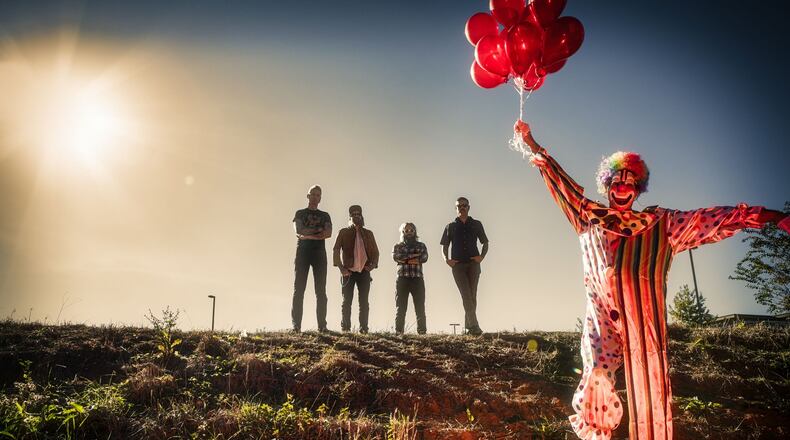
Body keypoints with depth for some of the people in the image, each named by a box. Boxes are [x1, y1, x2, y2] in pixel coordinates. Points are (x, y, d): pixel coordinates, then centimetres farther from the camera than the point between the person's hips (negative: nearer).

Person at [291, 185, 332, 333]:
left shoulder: (325, 216, 20)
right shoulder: (300, 213, 16)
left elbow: (328, 233, 0)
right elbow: (298, 231, -4)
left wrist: (308, 234, -9)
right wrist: (318, 230, -2)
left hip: (319, 252, 2)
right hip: (302, 251, -1)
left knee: (321, 290, -4)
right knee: (299, 289, -7)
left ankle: (322, 325, -6)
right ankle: (296, 325, -9)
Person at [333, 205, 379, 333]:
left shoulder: (368, 233, 14)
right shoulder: (343, 232, 7)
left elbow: (375, 251, 16)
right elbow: (336, 250, 2)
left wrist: (373, 264, -1)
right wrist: (340, 267, -8)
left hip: (364, 271, 2)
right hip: (349, 271, -2)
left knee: (364, 302, 0)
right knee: (347, 301, 0)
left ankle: (363, 328, 4)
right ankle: (345, 327, 8)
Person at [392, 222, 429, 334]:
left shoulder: (421, 245, 17)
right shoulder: (397, 246, 16)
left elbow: (424, 257, -2)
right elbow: (396, 256, -5)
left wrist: (405, 259, -4)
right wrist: (413, 255, -6)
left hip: (417, 279, 1)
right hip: (402, 279, 0)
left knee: (420, 306, -3)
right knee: (400, 306, -4)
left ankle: (422, 330, -2)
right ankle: (398, 331, -3)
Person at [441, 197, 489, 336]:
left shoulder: (476, 224, 14)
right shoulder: (450, 227, 14)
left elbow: (485, 243, 16)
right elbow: (444, 246, 15)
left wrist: (481, 256, -2)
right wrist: (446, 259, -4)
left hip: (473, 263, 1)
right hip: (458, 264, -1)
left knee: (472, 296, -2)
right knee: (466, 296, -12)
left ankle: (468, 327, 5)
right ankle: (474, 327, -19)